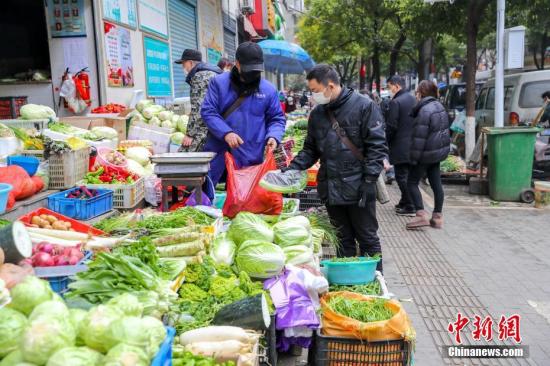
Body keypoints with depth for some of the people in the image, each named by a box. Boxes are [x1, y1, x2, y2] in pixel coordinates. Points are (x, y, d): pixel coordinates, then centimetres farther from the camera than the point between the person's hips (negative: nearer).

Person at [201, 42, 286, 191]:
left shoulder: (268, 90, 5)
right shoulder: (219, 82, 1)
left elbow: (277, 118, 11)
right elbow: (208, 111, -4)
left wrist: (273, 136, -10)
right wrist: (226, 133, -18)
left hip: (251, 158, 0)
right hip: (218, 155, 0)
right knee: (204, 191, 8)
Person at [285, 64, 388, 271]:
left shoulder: (364, 106, -8)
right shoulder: (317, 113, 10)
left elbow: (377, 147, -11)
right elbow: (310, 150, 16)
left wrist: (369, 180, -16)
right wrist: (293, 168, 1)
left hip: (358, 189, -5)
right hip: (331, 189, 5)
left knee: (367, 238, 7)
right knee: (343, 239, 15)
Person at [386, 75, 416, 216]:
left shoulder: (395, 102, -16)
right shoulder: (413, 99, 10)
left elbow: (391, 126, -17)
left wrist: (387, 143, -4)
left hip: (400, 147, -8)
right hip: (413, 145, 9)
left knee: (402, 176, -2)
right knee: (409, 175, 17)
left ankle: (410, 207, -1)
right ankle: (405, 202, 28)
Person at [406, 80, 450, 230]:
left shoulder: (424, 110, -20)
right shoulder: (439, 106, 9)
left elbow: (419, 137, -21)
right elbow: (445, 130, 15)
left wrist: (413, 157, -15)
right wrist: (444, 147, 21)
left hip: (427, 153, -9)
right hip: (440, 150, 9)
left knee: (412, 182, 1)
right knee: (436, 183, 11)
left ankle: (421, 214, -7)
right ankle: (437, 217, 17)